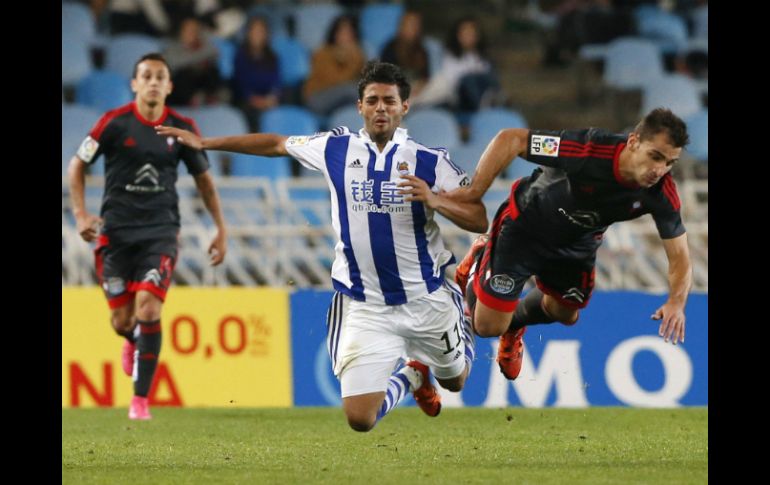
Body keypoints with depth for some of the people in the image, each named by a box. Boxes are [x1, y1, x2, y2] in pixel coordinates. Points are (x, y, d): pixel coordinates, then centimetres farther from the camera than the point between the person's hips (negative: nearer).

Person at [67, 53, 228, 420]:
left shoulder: (182, 128, 2)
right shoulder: (114, 122, -4)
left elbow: (203, 178, 14)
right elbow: (77, 165, 5)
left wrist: (221, 229, 12)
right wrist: (81, 215, -7)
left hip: (160, 231, 0)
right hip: (115, 231, 0)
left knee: (148, 308, -19)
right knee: (122, 321, 1)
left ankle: (140, 399, -11)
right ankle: (134, 342, 41)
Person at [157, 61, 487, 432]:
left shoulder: (430, 161, -7)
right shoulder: (336, 148, -1)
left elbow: (479, 221, -10)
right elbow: (277, 144, 14)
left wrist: (435, 200, -29)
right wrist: (204, 143, 17)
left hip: (427, 299, 0)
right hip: (364, 307, 0)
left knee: (454, 382, 20)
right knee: (359, 419, -6)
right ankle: (410, 377, 28)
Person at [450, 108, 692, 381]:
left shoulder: (662, 193, -28)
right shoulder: (589, 150, -41)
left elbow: (679, 255, -21)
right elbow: (510, 139, -32)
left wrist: (676, 302, -41)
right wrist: (473, 192, -32)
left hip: (578, 245, 4)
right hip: (524, 225, -4)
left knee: (564, 314, 24)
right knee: (488, 327, -1)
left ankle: (512, 324, 57)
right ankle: (479, 260, 29)